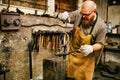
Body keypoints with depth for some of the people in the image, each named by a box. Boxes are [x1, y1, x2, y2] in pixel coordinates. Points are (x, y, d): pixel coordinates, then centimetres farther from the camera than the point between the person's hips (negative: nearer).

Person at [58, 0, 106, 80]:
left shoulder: (101, 26, -18)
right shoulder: (78, 14, -13)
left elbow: (99, 44, -10)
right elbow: (67, 16, 0)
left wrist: (91, 48, -31)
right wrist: (64, 15, -24)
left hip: (86, 57, -2)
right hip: (73, 54, 3)